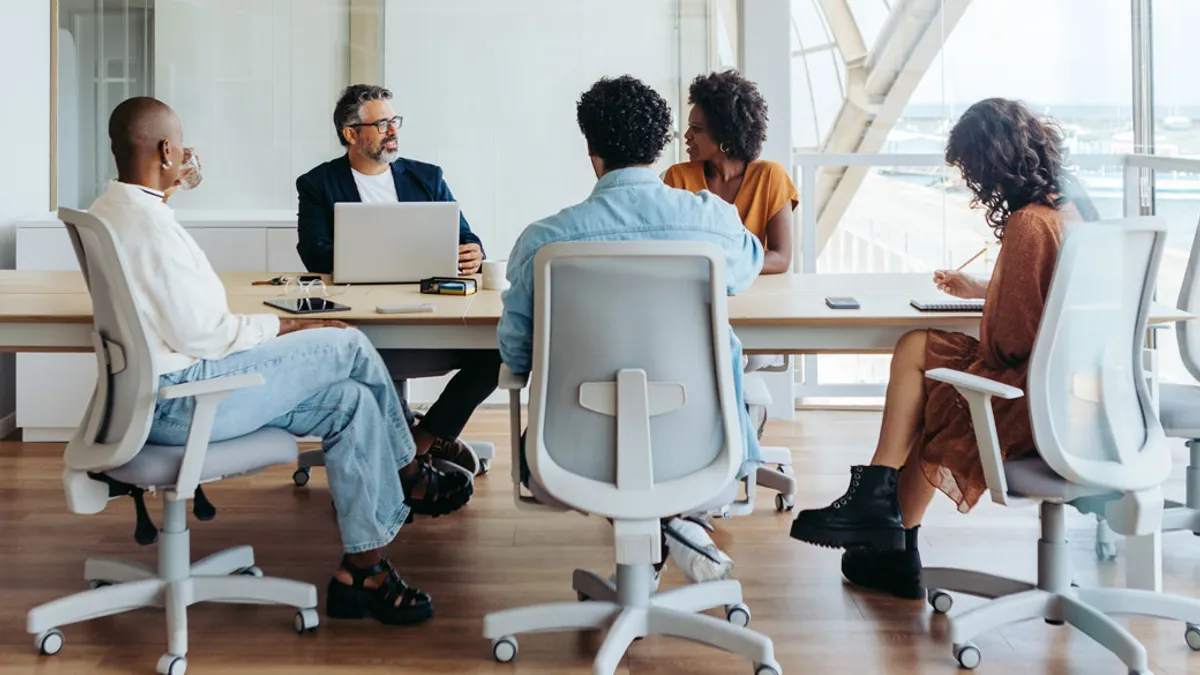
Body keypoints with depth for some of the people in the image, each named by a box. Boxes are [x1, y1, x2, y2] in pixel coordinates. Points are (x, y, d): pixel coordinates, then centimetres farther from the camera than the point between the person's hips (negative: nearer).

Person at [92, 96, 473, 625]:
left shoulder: (108, 212, 13)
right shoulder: (150, 223, -21)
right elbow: (199, 334, -23)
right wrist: (279, 327, -10)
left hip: (154, 395, 11)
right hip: (179, 400, -11)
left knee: (349, 401, 6)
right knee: (347, 346, -8)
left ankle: (364, 569, 9)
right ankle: (413, 479, 13)